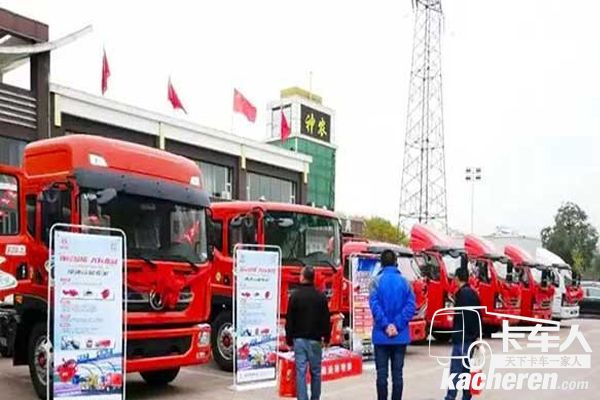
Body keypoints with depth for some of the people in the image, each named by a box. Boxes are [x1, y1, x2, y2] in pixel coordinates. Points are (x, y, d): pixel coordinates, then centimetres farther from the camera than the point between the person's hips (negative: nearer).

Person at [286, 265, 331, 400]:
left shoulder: (295, 296, -4)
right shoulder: (321, 296, -1)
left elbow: (289, 320, -1)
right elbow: (326, 320, 3)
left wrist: (289, 339, 7)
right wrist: (326, 338, 13)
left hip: (299, 339, -1)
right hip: (315, 339, 1)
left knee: (300, 371, -1)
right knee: (315, 372, 10)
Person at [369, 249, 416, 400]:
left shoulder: (377, 281, -5)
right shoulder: (404, 281, 2)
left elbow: (374, 305, -15)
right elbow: (410, 306, -7)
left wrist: (385, 325, -13)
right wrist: (397, 325, -10)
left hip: (381, 335, -2)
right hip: (400, 335, 2)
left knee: (382, 373, 4)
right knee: (397, 373, 8)